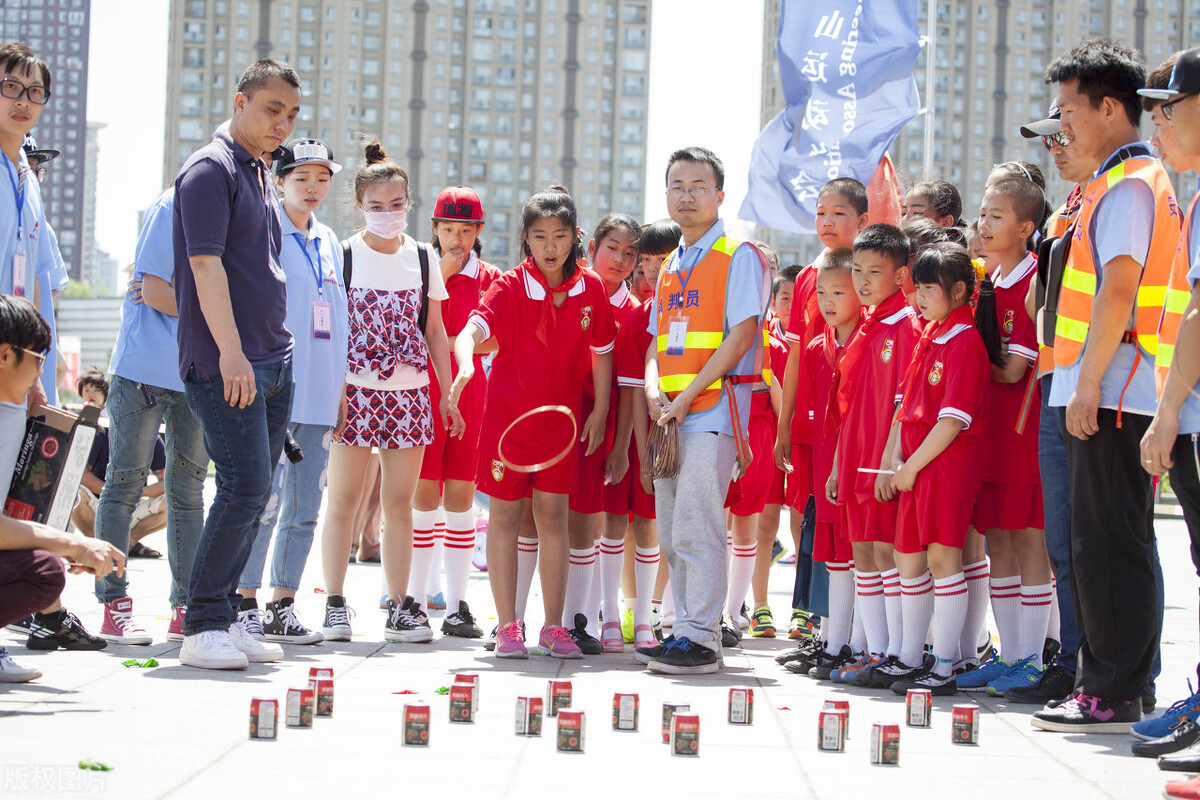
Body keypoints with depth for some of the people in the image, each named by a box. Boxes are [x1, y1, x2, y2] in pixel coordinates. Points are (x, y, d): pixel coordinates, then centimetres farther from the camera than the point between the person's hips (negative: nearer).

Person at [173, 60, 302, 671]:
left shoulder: (260, 173, 19)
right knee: (245, 488, -14)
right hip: (226, 364, -9)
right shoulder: (211, 168, -9)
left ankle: (225, 619, 14)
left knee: (253, 494, 8)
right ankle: (203, 627, -8)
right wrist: (230, 350, -25)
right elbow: (205, 263, -18)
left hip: (273, 360, 9)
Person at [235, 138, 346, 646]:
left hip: (319, 395, 6)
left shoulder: (329, 244, 18)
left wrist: (339, 388, 18)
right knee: (265, 502, -8)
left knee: (305, 507, 6)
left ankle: (283, 605, 13)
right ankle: (245, 604, 1)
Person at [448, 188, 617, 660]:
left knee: (553, 516, 4)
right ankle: (508, 626, 9)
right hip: (508, 412, -2)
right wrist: (465, 366, -48)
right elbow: (472, 331, -28)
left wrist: (600, 412, 3)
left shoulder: (591, 289, -3)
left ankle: (553, 628, 11)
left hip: (562, 416, 2)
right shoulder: (510, 288, -12)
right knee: (505, 516, 2)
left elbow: (601, 353, 7)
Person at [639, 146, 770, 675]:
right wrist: (654, 389, -2)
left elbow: (740, 335, -11)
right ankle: (685, 629, 15)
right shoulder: (671, 266, 20)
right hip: (671, 414, 7)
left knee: (696, 527, -12)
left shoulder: (738, 256, -2)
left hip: (714, 409, -7)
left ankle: (701, 639, -9)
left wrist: (687, 395, -15)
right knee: (671, 532, 8)